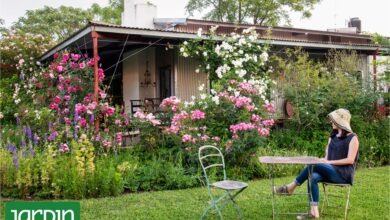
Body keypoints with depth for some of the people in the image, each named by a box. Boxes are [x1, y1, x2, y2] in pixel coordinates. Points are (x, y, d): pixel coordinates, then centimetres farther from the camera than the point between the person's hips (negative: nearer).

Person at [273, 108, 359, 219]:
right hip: (330, 172, 6)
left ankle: (290, 187, -17)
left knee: (314, 165, -29)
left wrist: (329, 162, -19)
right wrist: (323, 161, -10)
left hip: (344, 174, -6)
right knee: (313, 177, -27)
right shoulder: (333, 136, 18)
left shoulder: (352, 138, -3)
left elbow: (350, 160, -12)